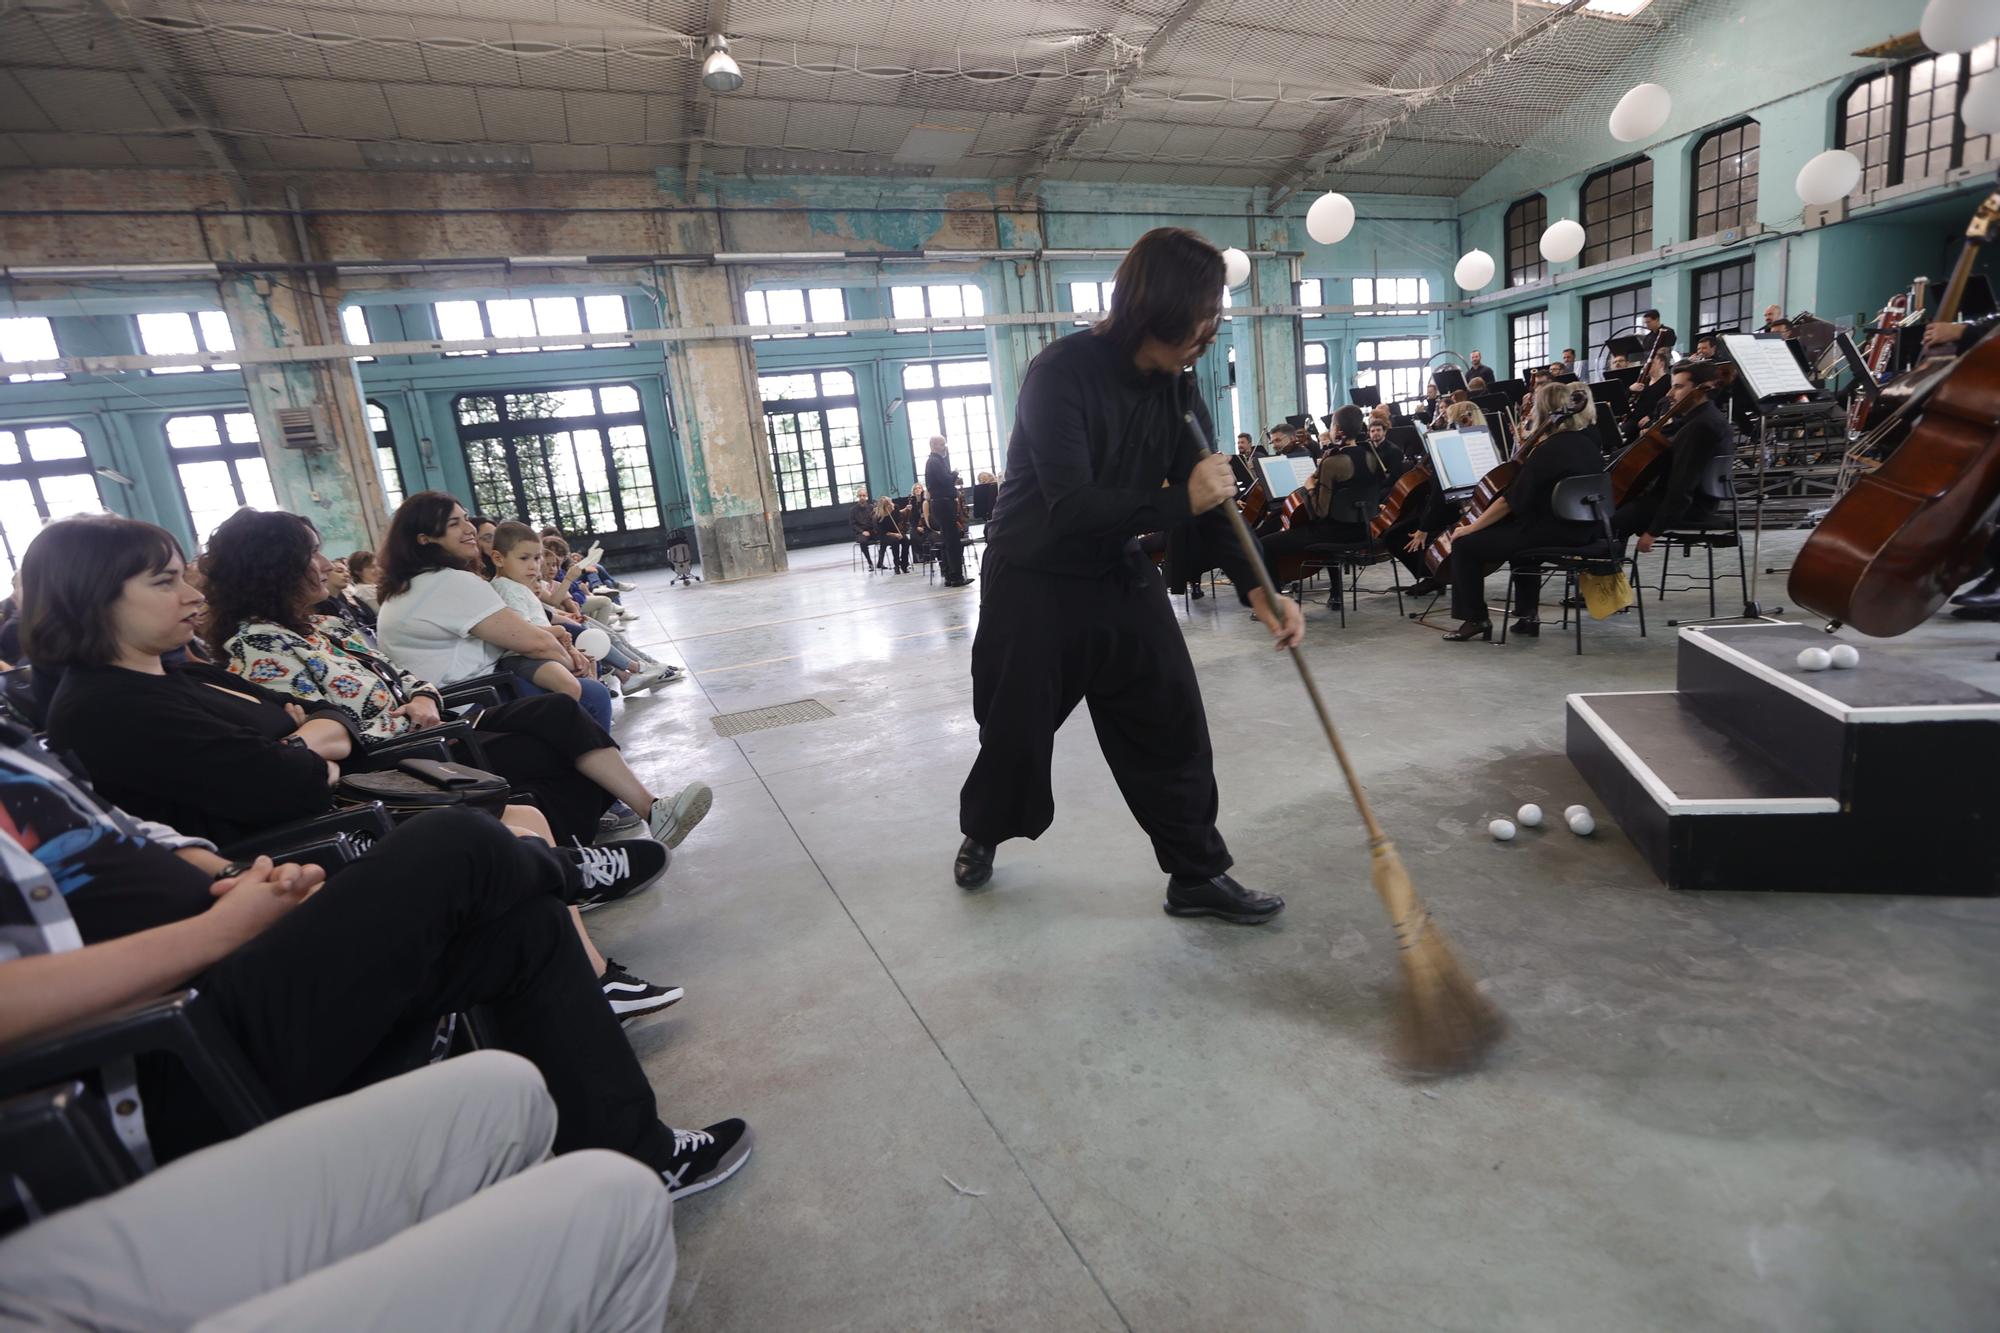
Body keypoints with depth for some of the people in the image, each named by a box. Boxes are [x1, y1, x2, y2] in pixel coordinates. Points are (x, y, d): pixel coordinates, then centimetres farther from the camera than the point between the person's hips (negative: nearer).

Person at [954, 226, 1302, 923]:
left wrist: (1256, 588, -15)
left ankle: (1198, 875, 16)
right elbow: (1072, 506, -30)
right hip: (1035, 585, -5)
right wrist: (1178, 502, -32)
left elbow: (1209, 496, -2)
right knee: (1016, 731, 10)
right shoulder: (1064, 371, -22)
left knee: (1174, 726, 2)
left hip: (1121, 578, 6)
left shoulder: (1177, 389, -2)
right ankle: (982, 834, 39)